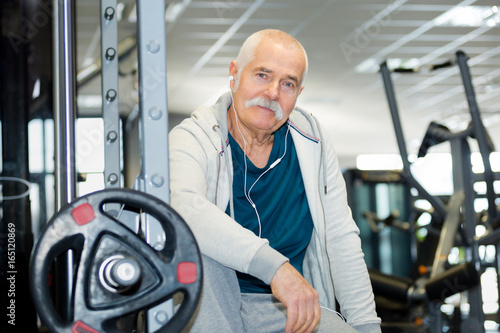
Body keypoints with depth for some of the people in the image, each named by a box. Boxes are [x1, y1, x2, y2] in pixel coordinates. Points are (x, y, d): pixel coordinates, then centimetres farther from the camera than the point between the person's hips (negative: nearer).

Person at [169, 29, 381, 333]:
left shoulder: (311, 139, 6)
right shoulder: (193, 137, -9)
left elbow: (341, 239, 8)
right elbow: (184, 208, -33)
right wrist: (275, 266, -42)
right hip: (212, 307, -2)